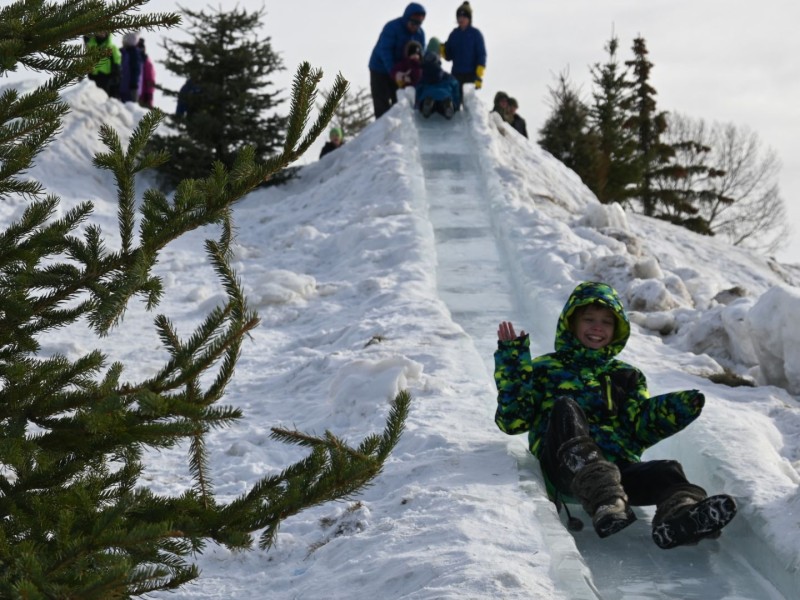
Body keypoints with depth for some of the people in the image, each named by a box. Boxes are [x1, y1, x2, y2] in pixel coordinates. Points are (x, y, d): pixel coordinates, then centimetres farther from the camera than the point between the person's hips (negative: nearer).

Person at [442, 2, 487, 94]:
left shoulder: (476, 34, -2)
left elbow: (481, 55, -5)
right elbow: (448, 56, 12)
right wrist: (442, 50, -10)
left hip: (470, 74, -4)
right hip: (456, 73, 4)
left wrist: (479, 75, -13)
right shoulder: (454, 34, 10)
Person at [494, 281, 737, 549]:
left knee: (666, 471, -28)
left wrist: (676, 411, -2)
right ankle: (605, 501, -55)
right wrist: (511, 363, 4)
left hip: (618, 467, 3)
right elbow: (512, 421, 11)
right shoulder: (544, 369, 24)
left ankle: (680, 510, -66)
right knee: (565, 407, -31)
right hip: (566, 469, -2)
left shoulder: (626, 376, 31)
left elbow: (640, 428, 17)